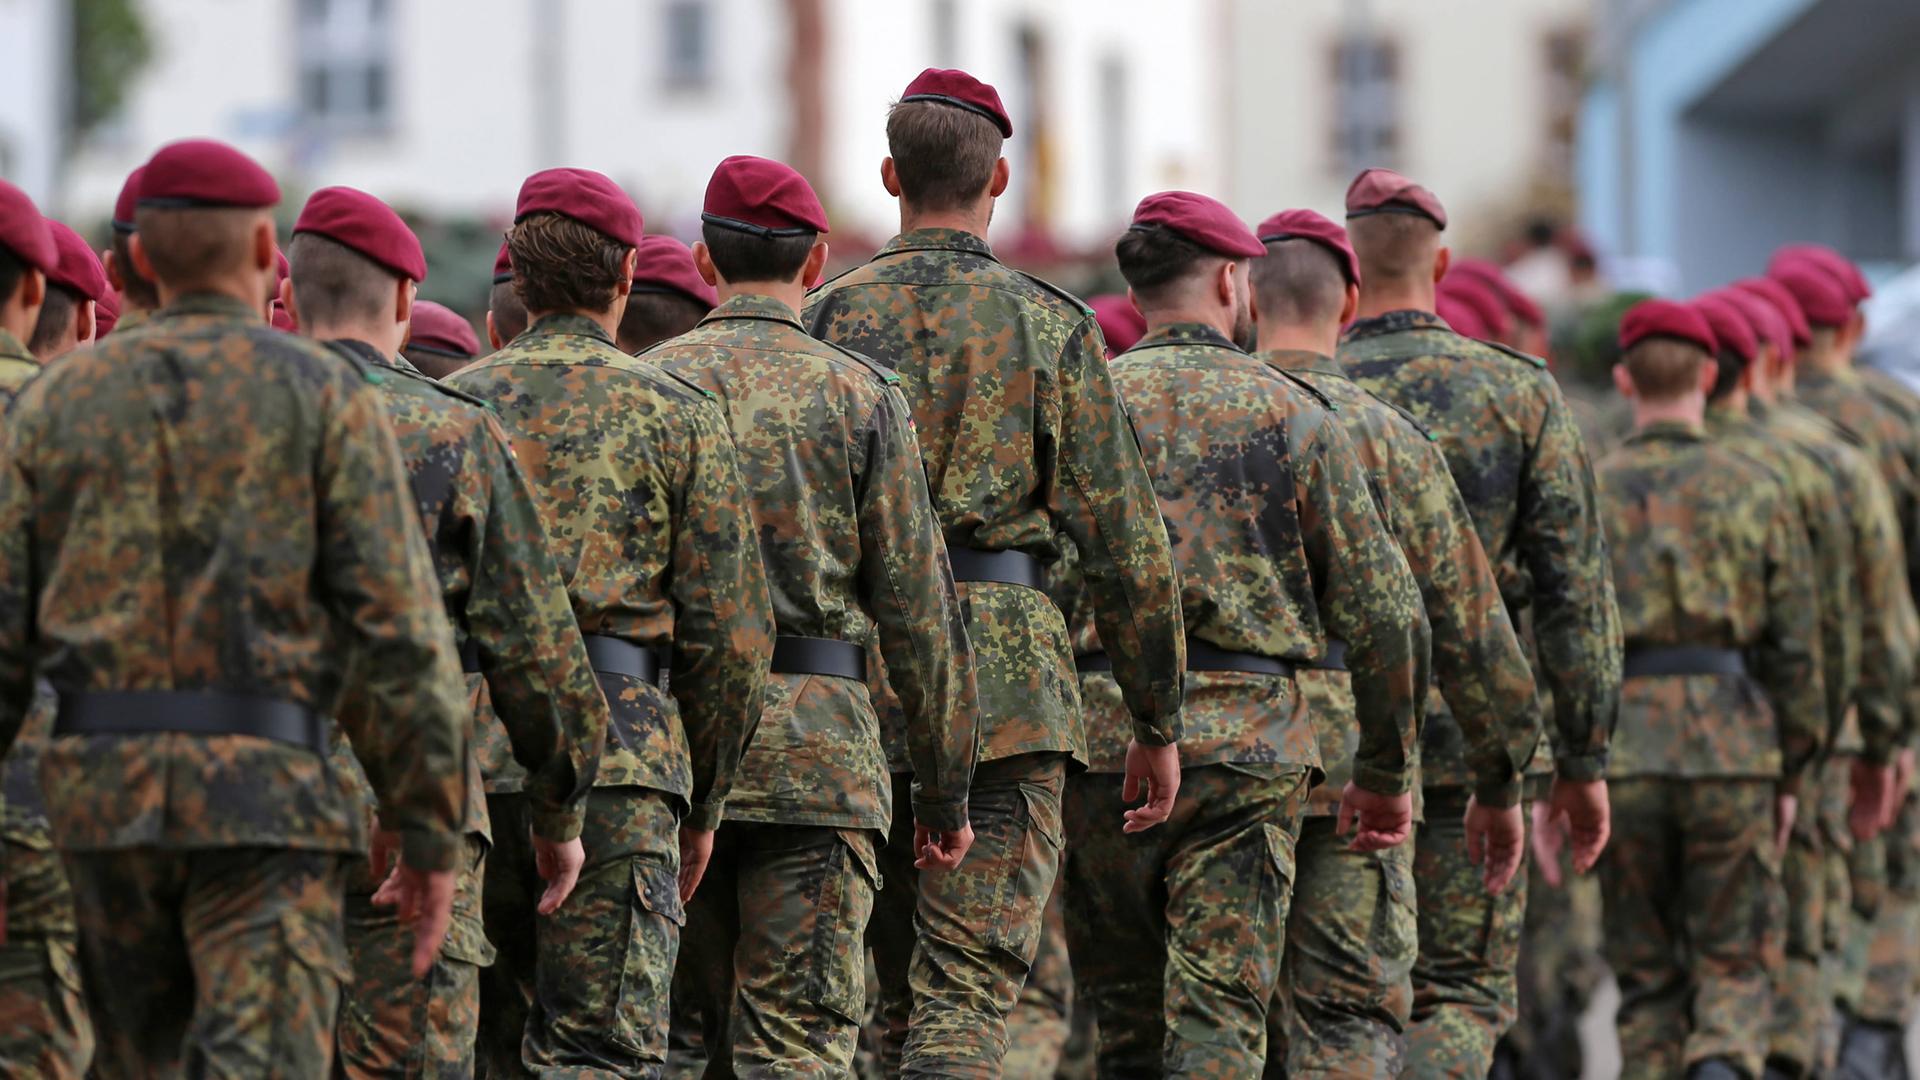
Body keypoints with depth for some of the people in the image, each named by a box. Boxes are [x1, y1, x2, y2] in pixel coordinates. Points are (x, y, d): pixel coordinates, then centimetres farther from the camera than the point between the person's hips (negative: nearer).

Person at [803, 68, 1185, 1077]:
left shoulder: (827, 318, 5)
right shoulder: (1053, 325, 0)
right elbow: (1123, 541, -1)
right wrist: (1158, 721, 6)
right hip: (1006, 674, -3)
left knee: (894, 987, 15)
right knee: (969, 988, -6)